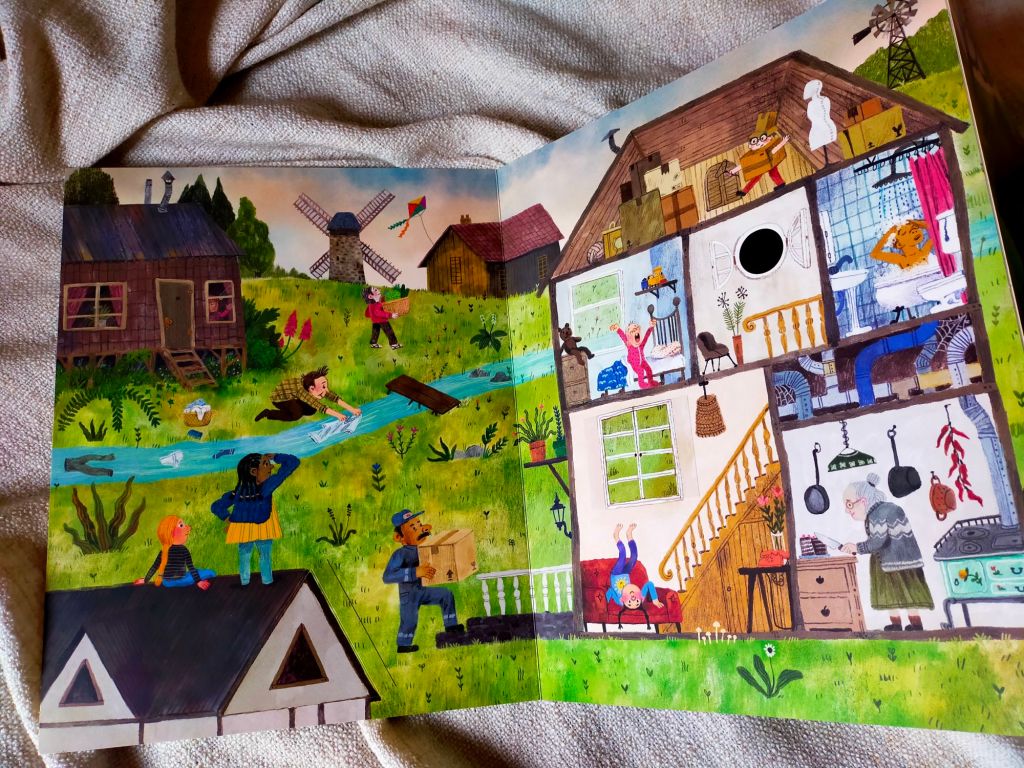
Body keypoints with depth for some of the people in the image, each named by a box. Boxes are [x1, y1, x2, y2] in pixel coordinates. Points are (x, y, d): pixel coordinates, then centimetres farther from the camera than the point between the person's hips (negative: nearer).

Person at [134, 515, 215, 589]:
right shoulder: (183, 550, -12)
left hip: (166, 582, 6)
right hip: (181, 580, -6)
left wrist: (145, 580, 18)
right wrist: (198, 581, -14)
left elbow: (154, 567, 6)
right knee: (209, 573, 0)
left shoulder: (164, 551, 4)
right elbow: (191, 567, -15)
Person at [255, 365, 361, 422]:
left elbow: (335, 398, -23)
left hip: (292, 397, 7)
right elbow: (320, 406, -47)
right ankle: (268, 413, -8)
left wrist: (352, 409, -32)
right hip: (279, 396, -7)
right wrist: (337, 415, -52)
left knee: (311, 410, -7)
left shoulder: (322, 389, -23)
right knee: (296, 415, -25)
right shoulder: (302, 390, -41)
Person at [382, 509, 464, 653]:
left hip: (422, 590, 7)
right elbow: (387, 576, -37)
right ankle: (403, 645, 28)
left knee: (446, 594, 5)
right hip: (408, 594, -7)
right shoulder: (400, 554, -26)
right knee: (409, 620, 2)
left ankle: (451, 626, 14)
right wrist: (414, 572, -43)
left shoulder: (422, 549, -3)